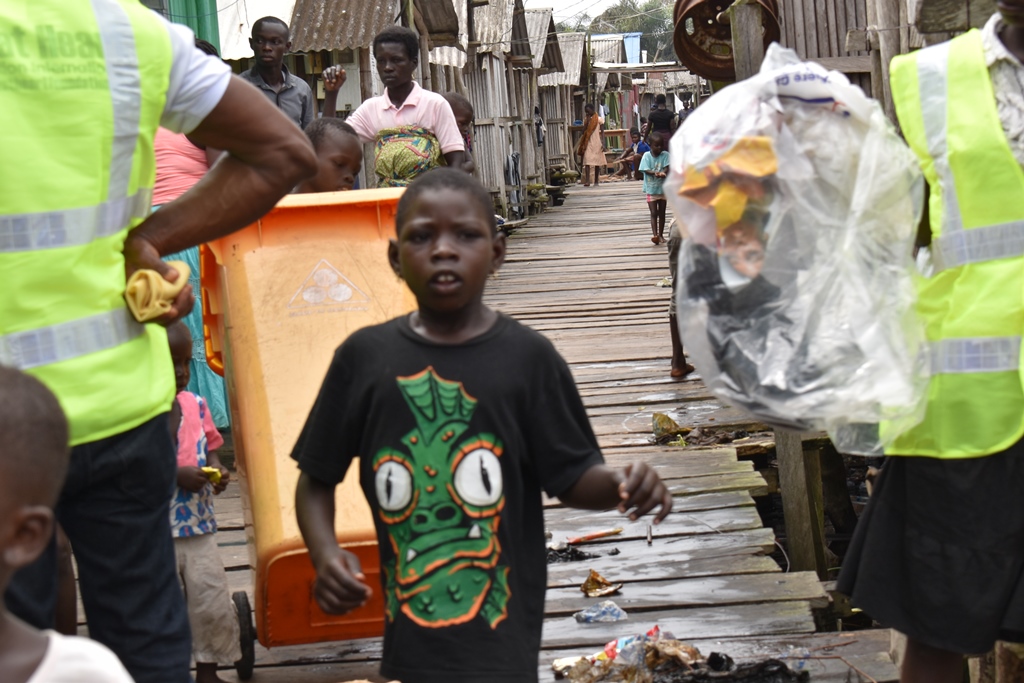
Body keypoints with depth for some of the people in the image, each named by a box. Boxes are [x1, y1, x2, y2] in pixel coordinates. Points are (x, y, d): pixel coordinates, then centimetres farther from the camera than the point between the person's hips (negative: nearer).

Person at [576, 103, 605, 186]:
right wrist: (587, 122, -6)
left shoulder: (599, 119, 0)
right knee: (587, 162, -11)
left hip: (597, 142, -2)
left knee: (597, 162, 5)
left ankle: (596, 181, 14)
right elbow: (584, 132, 4)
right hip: (588, 143, 2)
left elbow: (602, 132, -1)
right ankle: (587, 181, -18)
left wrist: (603, 143, -8)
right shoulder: (586, 120, 9)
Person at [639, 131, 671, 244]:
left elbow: (666, 168, -11)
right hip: (651, 189, -2)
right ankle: (654, 234, -15)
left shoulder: (665, 155, -2)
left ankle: (661, 235, 21)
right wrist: (655, 173, -34)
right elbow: (646, 170, -15)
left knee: (661, 213, 11)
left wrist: (663, 173, -34)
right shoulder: (647, 156, -7)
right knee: (653, 213, -8)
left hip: (663, 188, 3)